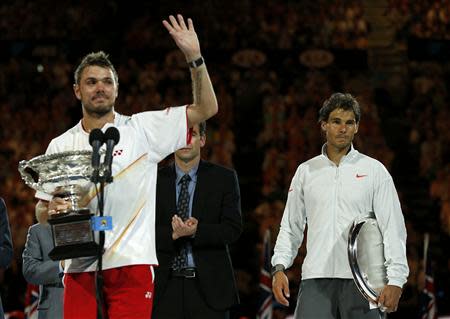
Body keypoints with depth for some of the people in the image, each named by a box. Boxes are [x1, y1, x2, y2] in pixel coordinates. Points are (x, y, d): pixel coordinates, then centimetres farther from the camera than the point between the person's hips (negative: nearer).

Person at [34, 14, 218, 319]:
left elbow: (206, 108, 4)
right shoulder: (60, 146, 14)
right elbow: (43, 211, 17)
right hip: (80, 267, 2)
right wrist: (54, 210, -7)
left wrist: (194, 58, -8)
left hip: (132, 263, -2)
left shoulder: (142, 129, 6)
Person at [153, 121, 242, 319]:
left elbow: (233, 229, -3)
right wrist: (173, 234, -17)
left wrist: (196, 231, -19)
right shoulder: (156, 180, 9)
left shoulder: (224, 178, 5)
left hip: (209, 287, -1)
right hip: (166, 287, 1)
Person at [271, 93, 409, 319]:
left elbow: (393, 228, 3)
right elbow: (290, 227, 17)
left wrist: (395, 280, -8)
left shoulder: (374, 171, 7)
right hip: (316, 278, 1)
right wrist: (279, 268, 3)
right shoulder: (306, 171, 13)